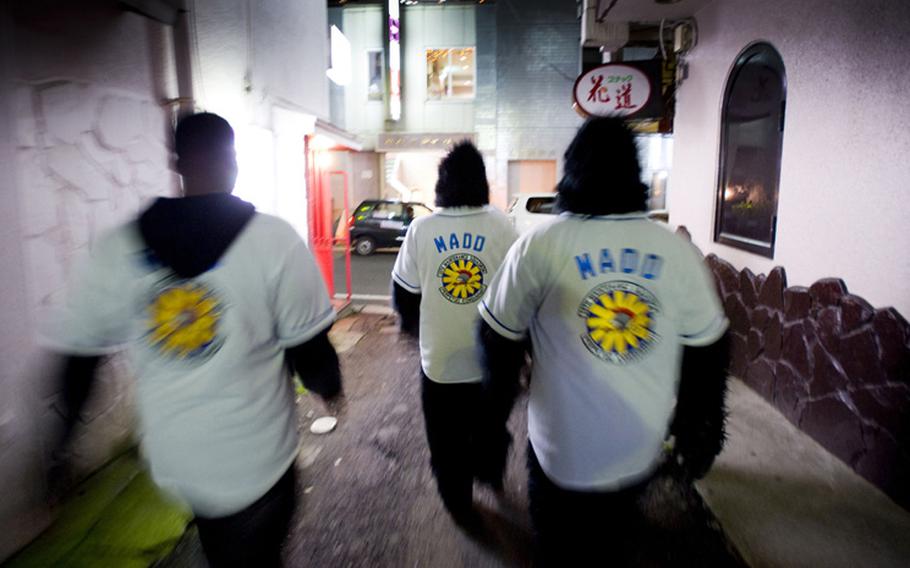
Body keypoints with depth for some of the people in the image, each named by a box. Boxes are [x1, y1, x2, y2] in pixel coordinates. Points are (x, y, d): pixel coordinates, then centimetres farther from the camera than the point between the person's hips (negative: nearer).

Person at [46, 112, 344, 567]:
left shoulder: (118, 247, -7)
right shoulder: (275, 238, -17)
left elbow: (78, 352, 0)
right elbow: (307, 345, -13)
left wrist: (64, 433, 15)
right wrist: (329, 388, 7)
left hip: (171, 454, 4)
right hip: (254, 457, -4)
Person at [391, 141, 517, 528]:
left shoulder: (421, 229, -10)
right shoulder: (501, 226, -11)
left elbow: (404, 293, -2)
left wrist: (413, 328, 18)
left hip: (439, 357, -1)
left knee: (447, 441, 18)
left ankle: (460, 505, 33)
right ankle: (491, 475, 48)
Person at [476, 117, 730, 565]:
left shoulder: (539, 246, -16)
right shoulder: (678, 251, -8)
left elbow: (499, 341, -9)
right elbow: (708, 355, 0)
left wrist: (495, 416, 7)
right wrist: (699, 434, 13)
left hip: (563, 455, -3)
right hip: (641, 454, 3)